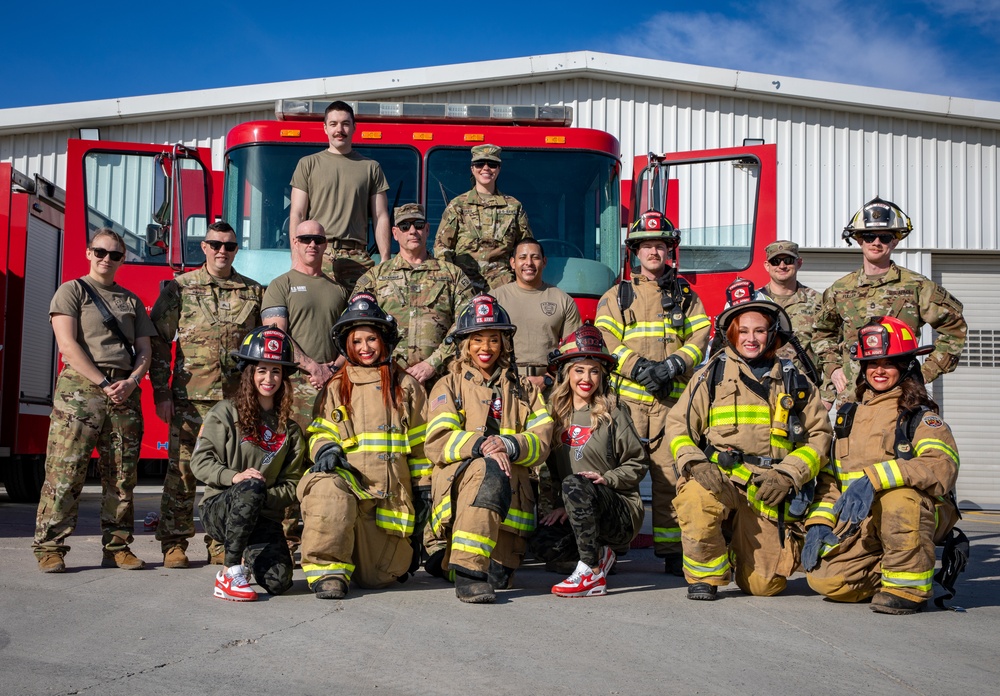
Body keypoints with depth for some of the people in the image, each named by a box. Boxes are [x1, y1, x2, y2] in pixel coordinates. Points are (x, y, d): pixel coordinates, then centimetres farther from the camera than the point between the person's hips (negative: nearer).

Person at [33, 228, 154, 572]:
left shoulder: (131, 301, 20)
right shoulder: (72, 291, 6)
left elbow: (144, 350, 14)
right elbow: (68, 344, -6)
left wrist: (130, 382, -6)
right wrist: (104, 384, -13)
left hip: (125, 394, 5)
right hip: (80, 388, -4)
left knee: (122, 477, 3)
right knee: (65, 472, -9)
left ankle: (117, 547, 8)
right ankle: (50, 548, -5)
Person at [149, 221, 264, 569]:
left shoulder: (254, 292, 11)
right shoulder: (179, 288, 5)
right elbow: (159, 341, 3)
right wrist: (161, 392, -4)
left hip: (237, 399, 2)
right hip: (190, 397, -2)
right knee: (182, 471, 0)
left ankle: (221, 544, 14)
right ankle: (174, 544, 9)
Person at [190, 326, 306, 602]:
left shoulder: (289, 429, 13)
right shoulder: (225, 413, 3)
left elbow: (291, 484, 8)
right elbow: (200, 461, -3)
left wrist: (268, 497, -13)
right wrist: (233, 476, -21)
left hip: (264, 517, 3)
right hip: (219, 508, -3)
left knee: (278, 581, -21)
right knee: (251, 488, -38)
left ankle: (247, 555, 16)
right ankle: (230, 573, -26)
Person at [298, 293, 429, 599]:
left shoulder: (405, 386, 15)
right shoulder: (336, 388, 16)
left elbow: (419, 443, 14)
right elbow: (321, 432, 13)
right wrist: (326, 449, -12)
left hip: (392, 489, 1)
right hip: (347, 476, 0)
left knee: (379, 575, -3)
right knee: (327, 490, -40)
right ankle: (328, 569, -26)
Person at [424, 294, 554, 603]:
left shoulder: (523, 390, 22)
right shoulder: (449, 386, 15)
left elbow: (541, 442, 7)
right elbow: (437, 442, -2)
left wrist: (508, 444, -15)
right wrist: (482, 446, -20)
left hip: (511, 492, 3)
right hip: (458, 482, -3)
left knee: (499, 578, -11)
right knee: (488, 469, -38)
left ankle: (447, 558, 22)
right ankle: (468, 571, -36)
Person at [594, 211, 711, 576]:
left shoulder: (686, 296, 19)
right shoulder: (617, 296, 14)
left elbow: (699, 338, 8)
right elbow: (605, 341, 3)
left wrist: (674, 365, -10)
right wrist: (638, 368, -12)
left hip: (671, 399, 1)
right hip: (627, 398, -1)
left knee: (670, 474, -5)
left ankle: (671, 550, 1)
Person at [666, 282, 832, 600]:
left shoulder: (795, 382, 12)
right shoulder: (711, 375, 8)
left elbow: (819, 434, 9)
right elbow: (678, 425, 4)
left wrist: (787, 475, -7)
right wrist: (695, 464, -15)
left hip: (767, 493, 2)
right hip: (718, 479, -1)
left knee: (764, 585, -3)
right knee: (696, 498, -38)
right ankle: (704, 574, -11)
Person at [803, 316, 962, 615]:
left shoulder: (921, 416, -3)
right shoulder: (849, 415, 16)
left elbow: (942, 466, -23)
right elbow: (830, 477, 16)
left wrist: (873, 478, -33)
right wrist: (819, 523, 0)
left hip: (916, 518, -5)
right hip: (859, 524, 5)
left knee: (898, 497, -38)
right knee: (824, 579, -18)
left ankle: (909, 586, -17)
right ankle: (885, 575, 12)